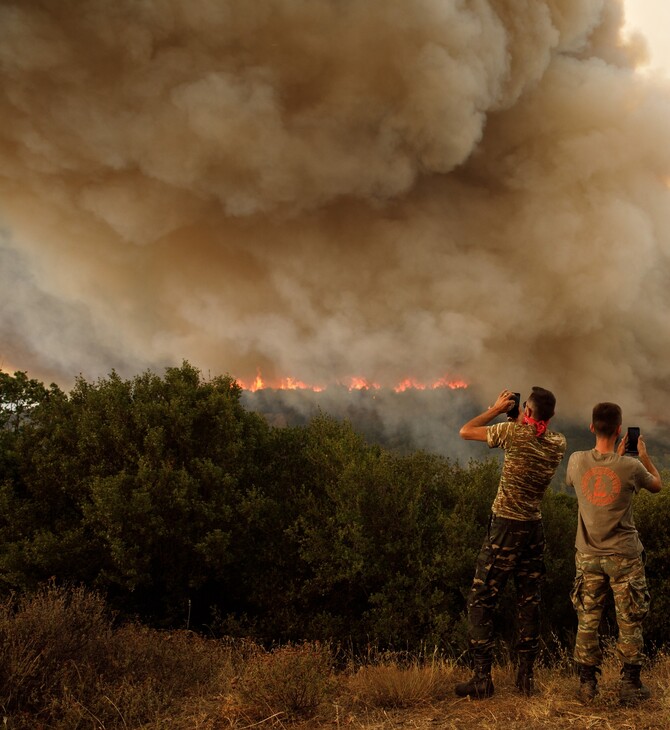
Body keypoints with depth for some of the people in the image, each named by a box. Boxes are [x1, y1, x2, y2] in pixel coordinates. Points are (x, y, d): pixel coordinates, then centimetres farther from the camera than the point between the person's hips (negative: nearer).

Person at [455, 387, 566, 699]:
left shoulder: (514, 432, -13)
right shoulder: (558, 443, 1)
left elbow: (465, 431, -2)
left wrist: (497, 409, 6)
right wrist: (522, 422, 17)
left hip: (505, 526, -5)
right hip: (534, 527, 5)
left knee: (480, 602, 2)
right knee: (529, 602, 11)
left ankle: (482, 679, 0)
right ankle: (526, 676, 15)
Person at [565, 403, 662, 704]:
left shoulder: (576, 461, -8)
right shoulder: (631, 467, -15)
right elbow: (656, 484, 7)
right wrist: (643, 454, 21)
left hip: (588, 555, 2)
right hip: (624, 557, -2)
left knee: (587, 621, 10)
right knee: (629, 623, 9)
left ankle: (587, 684, 14)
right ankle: (630, 684, 14)